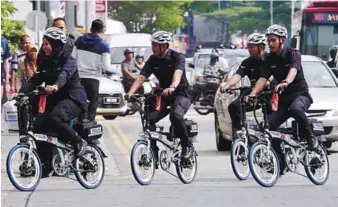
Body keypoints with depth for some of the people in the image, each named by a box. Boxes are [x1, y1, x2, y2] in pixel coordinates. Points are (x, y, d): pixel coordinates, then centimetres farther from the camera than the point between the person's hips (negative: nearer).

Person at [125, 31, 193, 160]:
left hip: (180, 95, -5)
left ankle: (187, 146, -16)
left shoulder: (177, 57, -12)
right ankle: (153, 153, -6)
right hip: (163, 96, 5)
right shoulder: (153, 60, 1)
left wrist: (172, 87, -54)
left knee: (175, 116, -35)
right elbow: (141, 77, -9)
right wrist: (131, 92, -28)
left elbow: (178, 73, -32)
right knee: (149, 119, -18)